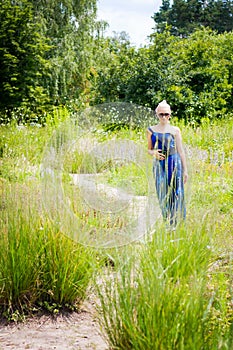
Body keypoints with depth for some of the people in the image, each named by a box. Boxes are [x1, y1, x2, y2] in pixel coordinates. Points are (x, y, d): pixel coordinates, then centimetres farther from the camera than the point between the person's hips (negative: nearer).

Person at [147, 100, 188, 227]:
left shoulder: (175, 130, 4)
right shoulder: (151, 130, 8)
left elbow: (180, 150, 6)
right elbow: (149, 149, 13)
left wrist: (185, 170, 4)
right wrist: (153, 153, -11)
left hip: (174, 164, -1)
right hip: (159, 165, 1)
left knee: (175, 193, -3)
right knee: (162, 194, 1)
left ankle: (176, 222, 4)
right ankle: (166, 221, 10)